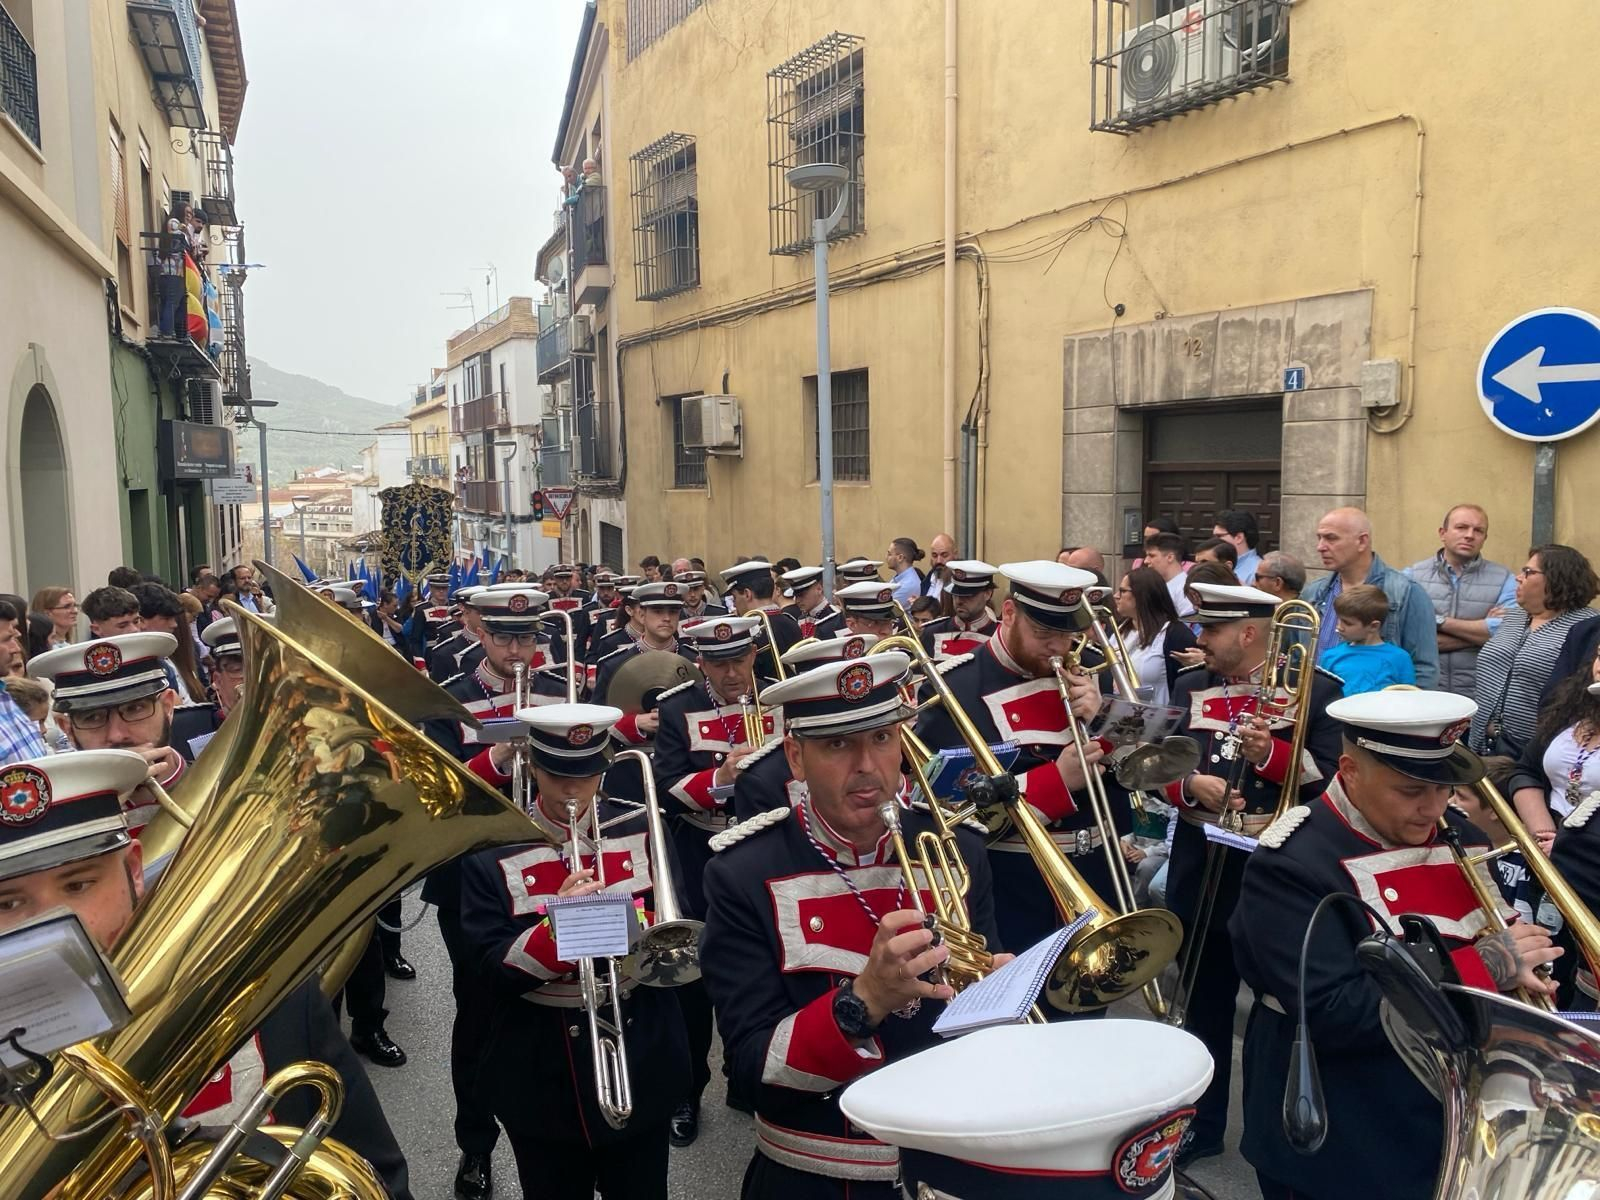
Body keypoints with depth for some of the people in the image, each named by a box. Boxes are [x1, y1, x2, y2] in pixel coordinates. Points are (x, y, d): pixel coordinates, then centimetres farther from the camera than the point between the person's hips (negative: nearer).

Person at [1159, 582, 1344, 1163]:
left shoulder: (1317, 689, -6)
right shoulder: (1190, 686, 5)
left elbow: (1337, 774, -11)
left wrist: (1271, 752, -24)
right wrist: (1192, 784, -15)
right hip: (1203, 869, 4)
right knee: (1205, 1006, 15)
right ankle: (1203, 1124, 32)